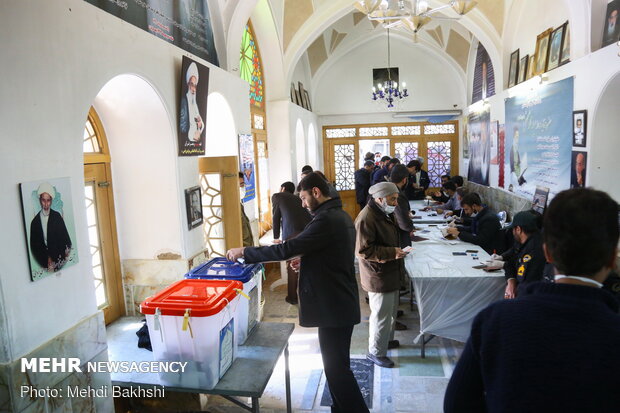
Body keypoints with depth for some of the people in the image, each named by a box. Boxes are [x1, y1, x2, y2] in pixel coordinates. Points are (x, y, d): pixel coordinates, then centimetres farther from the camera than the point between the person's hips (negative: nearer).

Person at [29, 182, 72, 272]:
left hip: (58, 258, 0)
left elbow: (65, 238, 2)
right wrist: (47, 260, -9)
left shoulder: (57, 216, 3)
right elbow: (34, 246, 4)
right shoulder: (35, 222, 2)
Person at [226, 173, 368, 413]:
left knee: (337, 368, 3)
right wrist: (307, 263, 8)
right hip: (339, 302, 10)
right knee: (337, 364, 20)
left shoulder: (326, 220, -22)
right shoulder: (339, 215, 11)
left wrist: (244, 252, -16)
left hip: (333, 305, -10)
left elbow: (287, 249, -25)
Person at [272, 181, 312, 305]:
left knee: (292, 266, 6)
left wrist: (276, 238, 27)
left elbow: (276, 217, 18)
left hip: (292, 234, -5)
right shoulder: (297, 198, 31)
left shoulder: (277, 196, 18)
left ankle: (292, 297, 13)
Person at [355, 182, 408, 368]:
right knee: (381, 314, 3)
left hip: (391, 273, 10)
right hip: (378, 277, -10)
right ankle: (376, 352, 20)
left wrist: (397, 250, 10)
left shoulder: (385, 213, 9)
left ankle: (387, 339, 44)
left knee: (391, 310, 24)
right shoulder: (366, 218, -25)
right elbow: (363, 251, -26)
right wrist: (391, 253, -26)